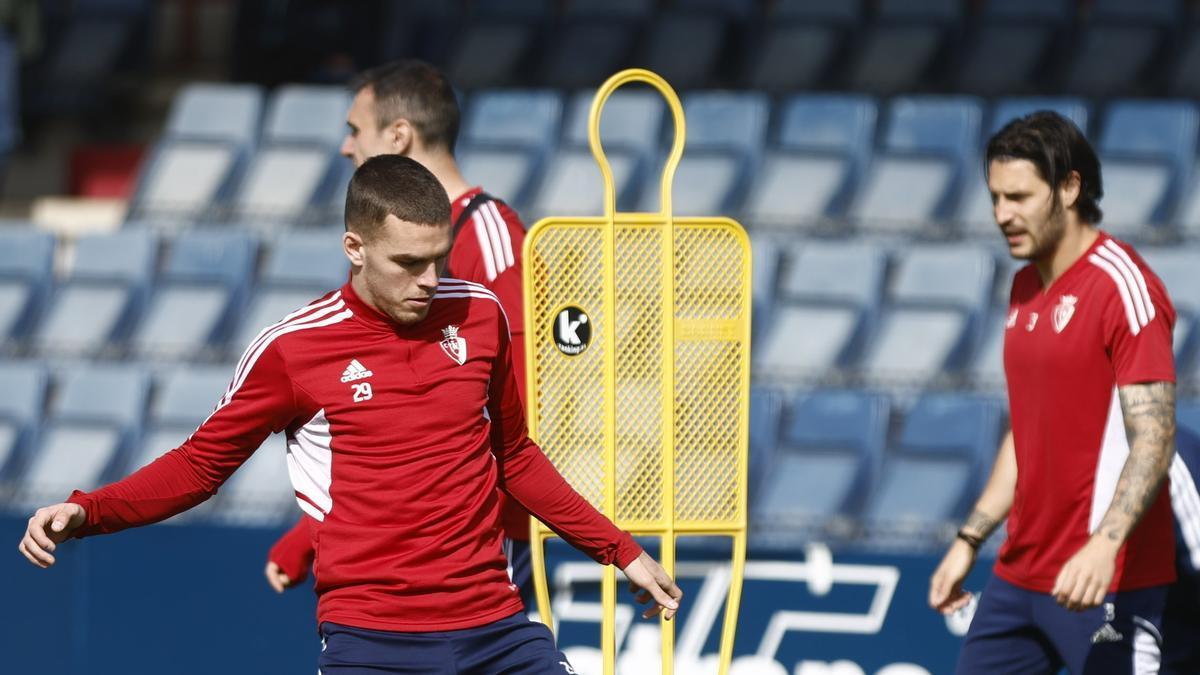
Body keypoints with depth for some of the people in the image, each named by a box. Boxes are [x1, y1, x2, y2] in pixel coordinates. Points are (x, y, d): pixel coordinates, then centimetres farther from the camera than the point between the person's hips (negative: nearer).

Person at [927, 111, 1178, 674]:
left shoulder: (1122, 285, -13)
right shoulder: (1026, 288, 14)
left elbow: (1153, 442, -21)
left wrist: (1105, 545, -34)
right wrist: (970, 540, 20)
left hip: (1106, 583, -9)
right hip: (1019, 578, 9)